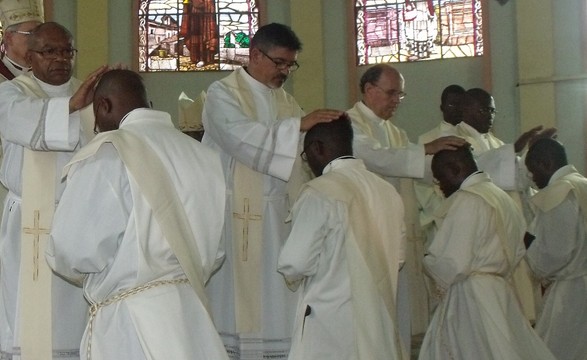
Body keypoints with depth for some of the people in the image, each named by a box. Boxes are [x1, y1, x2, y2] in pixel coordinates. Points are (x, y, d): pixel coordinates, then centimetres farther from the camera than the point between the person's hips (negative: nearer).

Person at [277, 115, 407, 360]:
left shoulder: (320, 193, -13)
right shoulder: (388, 192, 7)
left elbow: (295, 263, -14)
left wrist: (293, 277, 8)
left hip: (330, 325, -6)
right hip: (380, 319, 7)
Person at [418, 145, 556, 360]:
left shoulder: (466, 201, -15)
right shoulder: (503, 198, 13)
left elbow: (453, 265, -19)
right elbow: (517, 253, 19)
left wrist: (428, 262, -1)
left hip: (471, 299, -9)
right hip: (500, 292, 9)